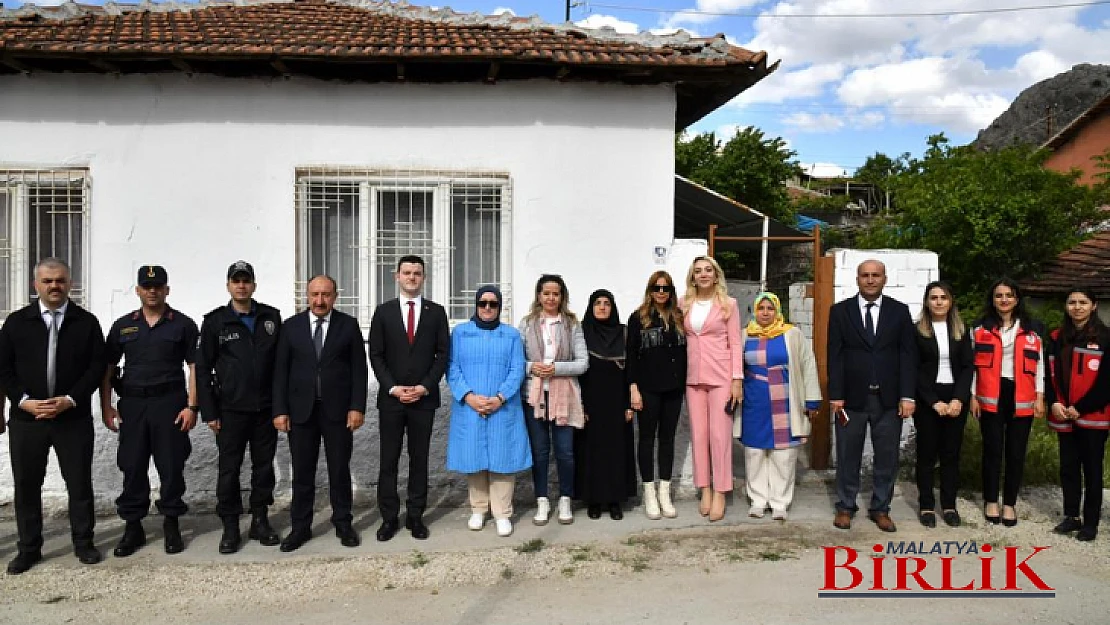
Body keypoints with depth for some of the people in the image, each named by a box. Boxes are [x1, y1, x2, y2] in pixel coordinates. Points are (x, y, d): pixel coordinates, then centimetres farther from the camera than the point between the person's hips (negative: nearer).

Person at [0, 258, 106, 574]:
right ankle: (28, 548, 22)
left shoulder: (86, 322, 2)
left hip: (74, 418, -1)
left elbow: (97, 366, -2)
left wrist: (70, 400, -12)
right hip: (26, 417, 1)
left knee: (80, 482, 6)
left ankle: (83, 542, 20)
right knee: (26, 485, 8)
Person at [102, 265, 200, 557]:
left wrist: (191, 406, -8)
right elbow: (107, 368, 11)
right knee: (132, 467, 5)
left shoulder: (183, 324, 2)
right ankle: (133, 527, 17)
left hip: (170, 403, -2)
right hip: (132, 404, 2)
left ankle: (171, 524, 16)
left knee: (171, 466, 2)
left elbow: (194, 366, 0)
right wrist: (106, 406, 3)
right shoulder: (123, 325, 10)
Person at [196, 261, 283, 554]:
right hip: (230, 410, -2)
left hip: (266, 408, 2)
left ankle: (260, 521, 23)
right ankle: (230, 527, 16)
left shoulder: (271, 317, 4)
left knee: (264, 466, 10)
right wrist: (209, 412, -5)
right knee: (229, 469, 4)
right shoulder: (215, 321, -1)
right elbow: (203, 369, -1)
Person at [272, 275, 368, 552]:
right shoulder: (291, 326, 4)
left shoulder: (349, 325, 1)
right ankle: (300, 527, 19)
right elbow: (280, 370, 3)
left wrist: (357, 407, -8)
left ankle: (343, 523, 22)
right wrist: (280, 410, -4)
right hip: (301, 410, 1)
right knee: (302, 472, 8)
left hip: (338, 410, -1)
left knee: (340, 470, 8)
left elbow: (359, 369, -1)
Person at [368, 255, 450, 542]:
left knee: (419, 459, 7)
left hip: (424, 398, 0)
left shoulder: (436, 311, 5)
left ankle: (415, 516, 15)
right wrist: (393, 388, -9)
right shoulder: (383, 312, 5)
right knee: (388, 460, 4)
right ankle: (389, 518, 13)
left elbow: (443, 353, 2)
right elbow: (376, 355, 2)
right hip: (391, 397, 0)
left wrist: (424, 387, -8)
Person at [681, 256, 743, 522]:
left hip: (721, 377, -4)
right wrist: (681, 375, 5)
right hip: (694, 378, 4)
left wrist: (737, 380, -8)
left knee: (720, 435, -3)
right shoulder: (685, 305, 10)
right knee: (698, 434, 6)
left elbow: (735, 344, -2)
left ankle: (719, 494, 5)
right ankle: (705, 490, 16)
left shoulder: (728, 304, 1)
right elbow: (682, 340, 12)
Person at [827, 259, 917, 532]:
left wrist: (907, 396, -6)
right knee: (848, 456, 8)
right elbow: (834, 356, -1)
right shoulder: (840, 311, 2)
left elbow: (908, 355, 1)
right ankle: (845, 507, 22)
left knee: (887, 457, 7)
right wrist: (835, 395, -7)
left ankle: (880, 509, 22)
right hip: (852, 397, -1)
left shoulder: (899, 311, 5)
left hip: (889, 398, 1)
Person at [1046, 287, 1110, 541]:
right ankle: (1071, 516, 22)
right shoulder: (1057, 338, 11)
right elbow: (1050, 374, 10)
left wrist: (1081, 408, -13)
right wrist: (1053, 403, -5)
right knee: (1068, 467, 11)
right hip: (1064, 417, 4)